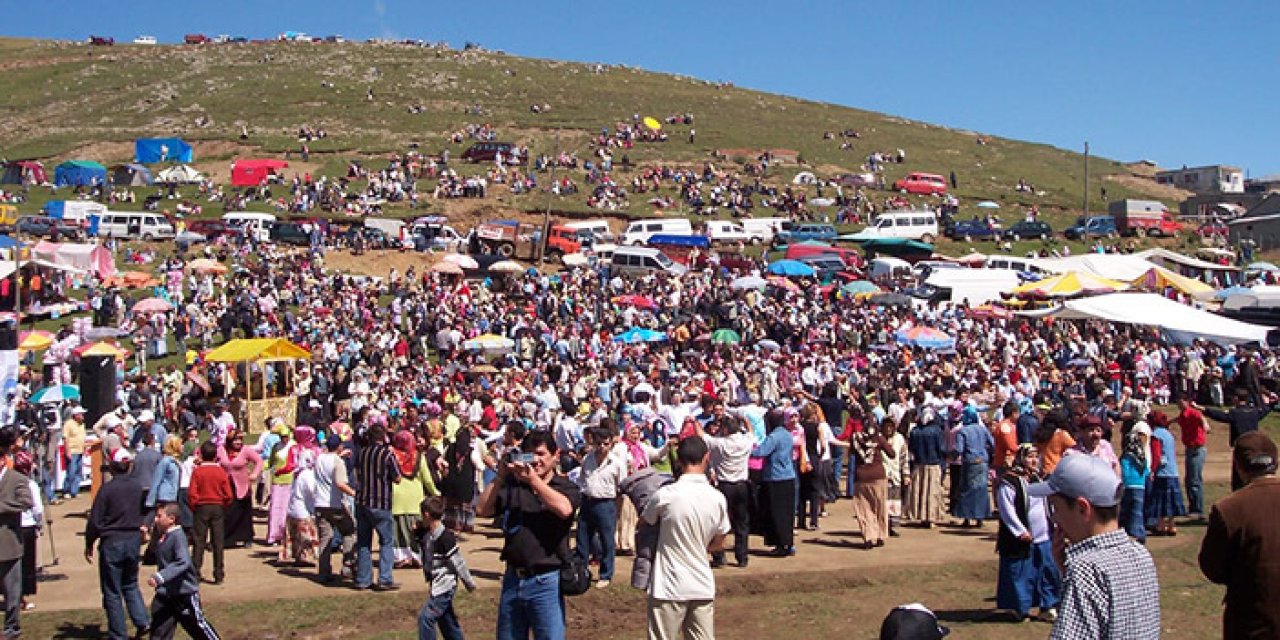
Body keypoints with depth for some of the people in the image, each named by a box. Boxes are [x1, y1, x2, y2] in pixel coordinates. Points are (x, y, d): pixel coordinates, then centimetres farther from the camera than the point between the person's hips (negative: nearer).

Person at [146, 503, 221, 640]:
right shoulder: (162, 537, 7)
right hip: (165, 592, 8)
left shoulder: (178, 536, -19)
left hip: (185, 591, -8)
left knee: (197, 625, 6)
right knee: (159, 628, 5)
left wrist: (160, 577, -37)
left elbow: (183, 562, -31)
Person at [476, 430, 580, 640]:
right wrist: (500, 477, -8)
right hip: (513, 580, 4)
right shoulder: (513, 485, 8)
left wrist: (532, 479, -20)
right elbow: (483, 510, 0)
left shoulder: (566, 487, 0)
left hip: (545, 582, -4)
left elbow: (564, 509, -22)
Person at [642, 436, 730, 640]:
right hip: (703, 586, 4)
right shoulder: (718, 499, -4)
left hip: (669, 588, -4)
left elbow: (642, 525, 4)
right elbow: (718, 544, 8)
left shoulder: (665, 495, -15)